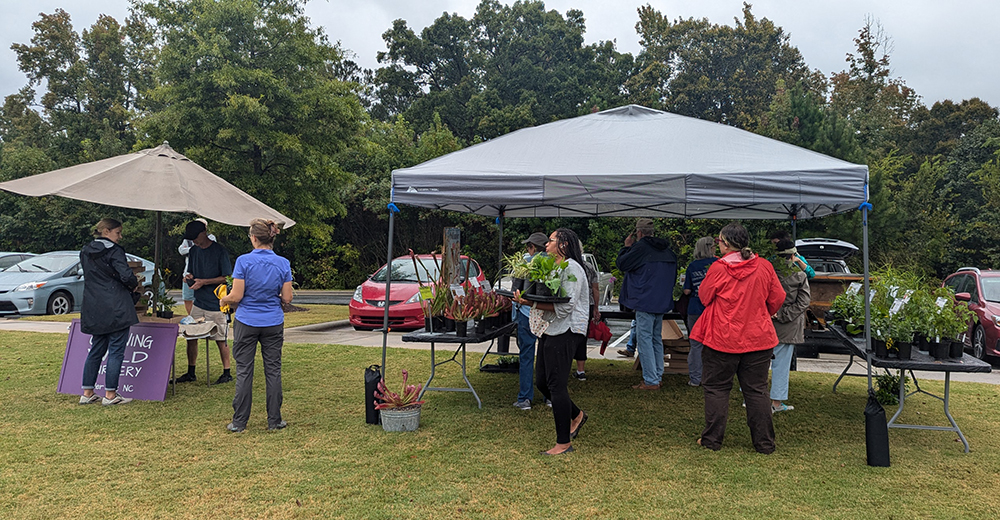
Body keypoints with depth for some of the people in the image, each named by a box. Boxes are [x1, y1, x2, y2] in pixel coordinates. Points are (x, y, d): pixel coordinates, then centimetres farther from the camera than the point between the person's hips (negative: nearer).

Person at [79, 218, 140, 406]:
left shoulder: (85, 253, 13)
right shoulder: (114, 251, -11)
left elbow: (91, 277, 19)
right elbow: (126, 275, -21)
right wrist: (134, 285, 1)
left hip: (94, 311, 8)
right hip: (116, 308, -8)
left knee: (96, 350, 16)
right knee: (116, 350, -2)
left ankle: (87, 393, 19)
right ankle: (110, 395, 0)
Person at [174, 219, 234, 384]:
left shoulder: (220, 251, -9)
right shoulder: (193, 251, 11)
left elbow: (227, 277, -10)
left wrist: (204, 282, -17)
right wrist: (190, 277, -2)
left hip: (216, 304, -6)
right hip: (198, 302, 6)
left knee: (221, 339, 1)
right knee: (191, 337, 6)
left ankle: (227, 373, 13)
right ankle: (191, 373, 18)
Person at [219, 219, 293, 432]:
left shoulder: (244, 261, -11)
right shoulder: (283, 263, -3)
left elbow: (236, 296, -12)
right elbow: (287, 298, -3)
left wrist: (224, 300, 9)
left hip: (247, 322, -2)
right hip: (273, 324, 2)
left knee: (244, 371, 6)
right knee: (273, 370, 8)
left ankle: (239, 421, 12)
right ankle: (274, 420, 13)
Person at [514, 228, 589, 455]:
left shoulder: (571, 268, -11)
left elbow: (565, 306, -21)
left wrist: (532, 303, -24)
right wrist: (526, 298, 5)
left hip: (565, 332, -10)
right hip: (549, 330, 10)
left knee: (556, 385, -8)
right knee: (542, 382, 12)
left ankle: (564, 442, 2)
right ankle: (576, 415, 31)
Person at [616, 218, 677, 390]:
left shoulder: (641, 247, -13)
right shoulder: (667, 250, 11)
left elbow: (621, 263, -5)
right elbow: (673, 276, 20)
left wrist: (627, 247, 9)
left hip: (645, 302, -8)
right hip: (662, 302, 8)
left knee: (644, 340, -5)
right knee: (656, 339, 17)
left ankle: (650, 381, -5)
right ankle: (657, 375, 23)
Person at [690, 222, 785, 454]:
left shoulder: (718, 268, -13)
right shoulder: (764, 266, -3)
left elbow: (704, 297, -1)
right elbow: (777, 298, 6)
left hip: (722, 338, -3)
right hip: (758, 338, 3)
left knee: (716, 388, 9)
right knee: (757, 390, 11)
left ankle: (712, 439, 14)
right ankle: (764, 442, 16)